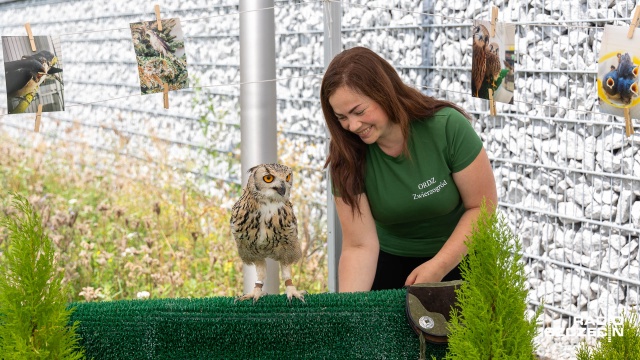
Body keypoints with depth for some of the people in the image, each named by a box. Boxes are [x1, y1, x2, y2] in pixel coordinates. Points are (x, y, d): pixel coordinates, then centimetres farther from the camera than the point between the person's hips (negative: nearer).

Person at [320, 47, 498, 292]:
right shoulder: (347, 158, -19)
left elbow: (483, 206, -17)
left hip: (458, 256, -1)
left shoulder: (447, 127, -24)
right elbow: (359, 246, -20)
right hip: (390, 260, 1)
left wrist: (437, 268, -23)